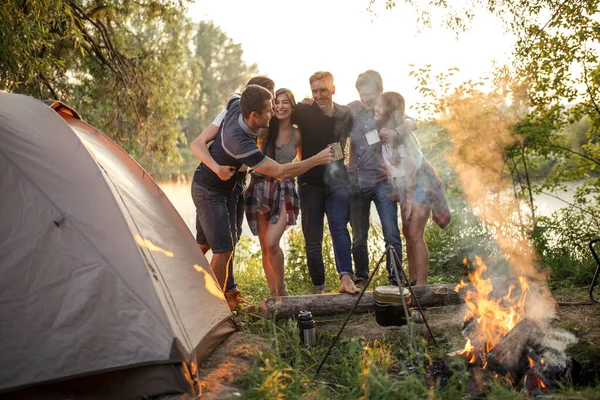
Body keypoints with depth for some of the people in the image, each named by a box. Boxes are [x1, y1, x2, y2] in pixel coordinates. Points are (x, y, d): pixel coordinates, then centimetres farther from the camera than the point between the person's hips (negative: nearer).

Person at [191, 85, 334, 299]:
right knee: (224, 249, -11)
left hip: (225, 189, 9)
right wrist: (318, 159, -26)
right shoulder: (240, 142, -36)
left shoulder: (236, 107, -12)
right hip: (209, 191, -9)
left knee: (227, 244, 11)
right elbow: (280, 172, -33)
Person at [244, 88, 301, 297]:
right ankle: (274, 294, 15)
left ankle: (282, 291, 2)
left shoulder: (297, 135, 3)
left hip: (284, 191, -1)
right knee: (265, 247, 3)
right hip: (260, 188, 1)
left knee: (272, 243, -17)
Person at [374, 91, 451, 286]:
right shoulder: (384, 131, 2)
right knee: (408, 233, 10)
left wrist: (409, 200, -17)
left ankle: (421, 284, -7)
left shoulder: (401, 133, -20)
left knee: (415, 234, -11)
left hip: (420, 184, -8)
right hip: (405, 185, 8)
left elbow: (410, 168, -19)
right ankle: (412, 281, 18)